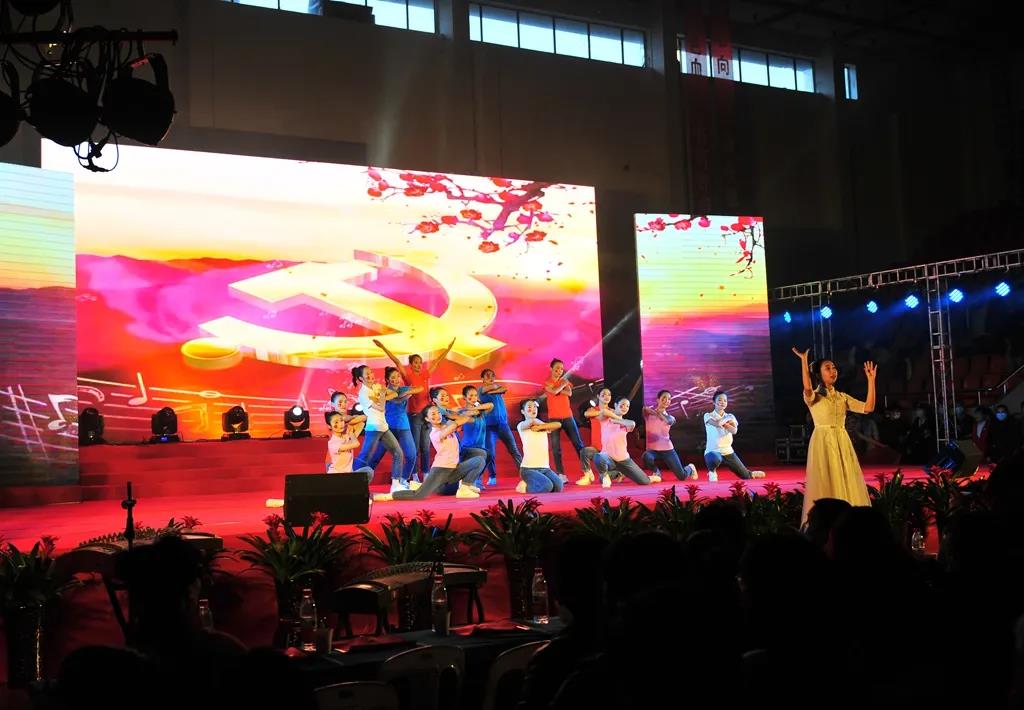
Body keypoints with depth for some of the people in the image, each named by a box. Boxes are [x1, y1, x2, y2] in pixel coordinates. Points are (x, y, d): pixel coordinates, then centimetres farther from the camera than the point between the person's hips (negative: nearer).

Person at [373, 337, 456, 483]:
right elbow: (396, 361, -11)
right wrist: (383, 347, -17)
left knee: (426, 447, 8)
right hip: (414, 414, -4)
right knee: (415, 447, 0)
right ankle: (414, 477, 4)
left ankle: (426, 475, 12)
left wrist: (449, 347, 16)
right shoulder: (408, 375, -3)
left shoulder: (426, 374, 7)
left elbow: (438, 361, 13)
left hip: (427, 412, 4)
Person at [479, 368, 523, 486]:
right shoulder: (481, 389, 5)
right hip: (489, 424, -3)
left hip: (503, 423, 3)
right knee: (490, 453, -9)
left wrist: (492, 391, -11)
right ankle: (492, 477, 3)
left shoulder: (498, 386, 17)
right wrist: (495, 386, 1)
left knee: (514, 449, -2)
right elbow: (493, 387, -16)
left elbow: (505, 389, -7)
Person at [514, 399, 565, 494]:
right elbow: (532, 421, -20)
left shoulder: (543, 426, 17)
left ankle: (531, 482, 8)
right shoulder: (521, 425, 2)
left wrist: (540, 427, -10)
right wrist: (545, 425, 0)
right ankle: (525, 486, 1)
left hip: (545, 467, 5)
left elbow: (558, 425, -2)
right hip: (528, 468, -5)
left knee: (558, 486, -19)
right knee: (547, 486, -29)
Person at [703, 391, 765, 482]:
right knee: (715, 460, -44)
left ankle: (751, 474, 49)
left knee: (746, 476, 10)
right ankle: (712, 471, -7)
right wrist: (727, 419, -6)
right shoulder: (708, 416, -3)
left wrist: (722, 423, -16)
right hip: (713, 451, -4)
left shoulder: (730, 417, 8)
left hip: (728, 452, 5)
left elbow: (734, 431, -11)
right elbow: (717, 423, -24)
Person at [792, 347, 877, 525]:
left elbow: (868, 408, 5)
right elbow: (807, 387, -27)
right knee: (826, 485, -5)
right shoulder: (813, 397, -2)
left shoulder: (842, 397, 14)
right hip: (823, 443, -5)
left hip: (842, 443, 5)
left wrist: (871, 380, 2)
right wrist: (804, 360, -29)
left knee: (848, 485, 3)